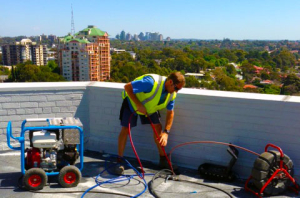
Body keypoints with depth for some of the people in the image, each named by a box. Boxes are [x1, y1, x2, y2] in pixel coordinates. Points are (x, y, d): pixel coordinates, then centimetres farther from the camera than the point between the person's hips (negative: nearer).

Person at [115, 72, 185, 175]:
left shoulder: (172, 94, -16)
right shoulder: (151, 82, -40)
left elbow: (170, 113, -7)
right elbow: (127, 87, -35)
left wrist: (166, 132, -16)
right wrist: (138, 105, -34)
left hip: (149, 105, 6)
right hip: (132, 101, -6)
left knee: (158, 127, -3)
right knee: (125, 129, -11)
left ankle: (163, 160, 9)